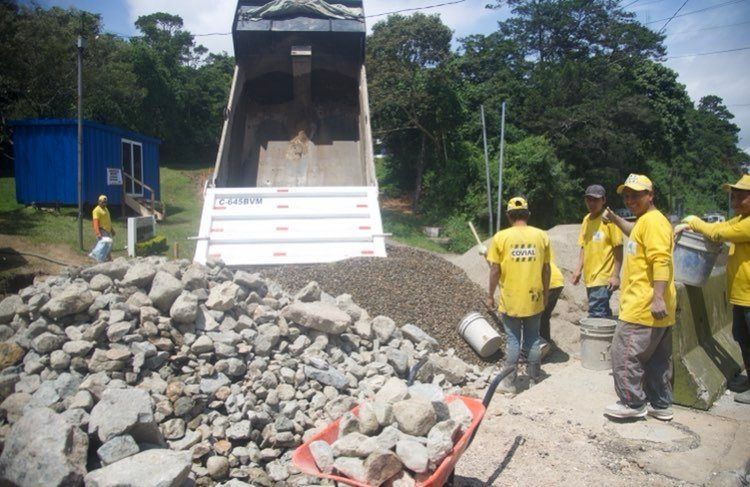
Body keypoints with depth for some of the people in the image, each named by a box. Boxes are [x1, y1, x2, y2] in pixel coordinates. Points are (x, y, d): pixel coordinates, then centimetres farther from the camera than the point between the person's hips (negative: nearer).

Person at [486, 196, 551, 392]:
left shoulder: (501, 237, -8)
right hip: (534, 299, 2)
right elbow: (546, 269, 3)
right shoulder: (541, 236, -1)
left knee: (512, 340, 7)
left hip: (510, 299, -2)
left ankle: (509, 382, 13)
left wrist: (490, 295, 4)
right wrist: (545, 294, 15)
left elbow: (495, 270, -7)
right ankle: (535, 378, 24)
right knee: (533, 338, 14)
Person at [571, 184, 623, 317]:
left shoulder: (609, 219, -10)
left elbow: (618, 250, -11)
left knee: (595, 316, -12)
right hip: (589, 278, 7)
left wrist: (615, 276, -16)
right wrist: (579, 270, 8)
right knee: (603, 314, 16)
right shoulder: (586, 220, 11)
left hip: (604, 279, -7)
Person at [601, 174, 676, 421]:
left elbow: (661, 261, -26)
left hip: (644, 307, -11)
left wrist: (658, 297, -31)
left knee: (624, 354, -2)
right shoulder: (644, 221, 18)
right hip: (653, 308, 11)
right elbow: (635, 233, 45)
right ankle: (661, 405, 24)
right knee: (658, 358, 15)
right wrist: (615, 219, 34)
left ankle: (633, 403, 7)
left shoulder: (653, 221, -15)